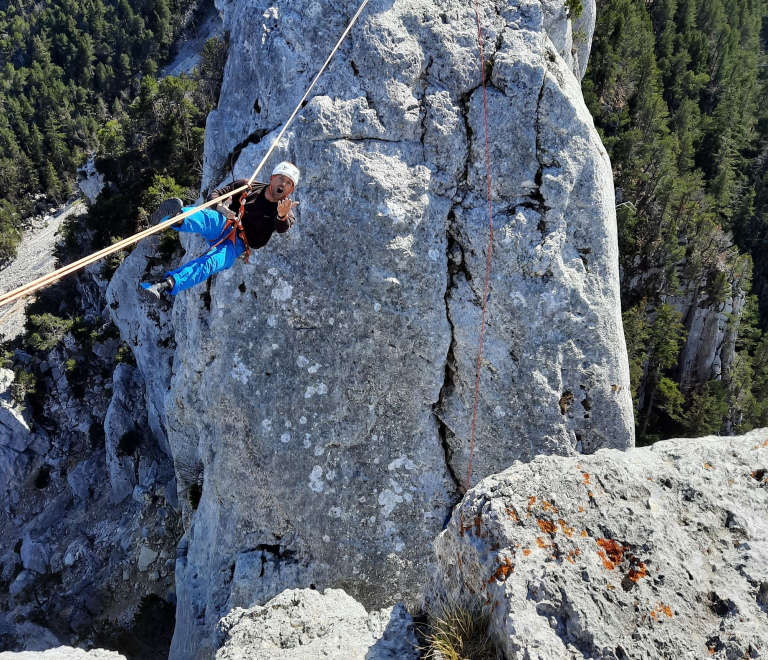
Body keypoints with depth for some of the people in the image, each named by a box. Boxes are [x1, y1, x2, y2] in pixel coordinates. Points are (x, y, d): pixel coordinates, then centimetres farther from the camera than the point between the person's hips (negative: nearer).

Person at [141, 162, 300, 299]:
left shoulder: (284, 209, 6)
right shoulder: (249, 187, 11)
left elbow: (283, 228, -18)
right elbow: (215, 194, 10)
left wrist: (282, 215, -43)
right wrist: (220, 208, -15)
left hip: (236, 245, -2)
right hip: (221, 225, 2)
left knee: (209, 263, -33)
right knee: (207, 218, -35)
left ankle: (166, 285, -51)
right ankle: (176, 218, -66)